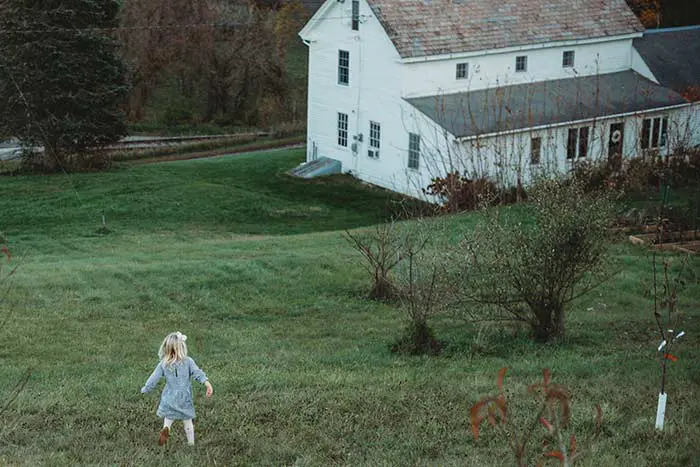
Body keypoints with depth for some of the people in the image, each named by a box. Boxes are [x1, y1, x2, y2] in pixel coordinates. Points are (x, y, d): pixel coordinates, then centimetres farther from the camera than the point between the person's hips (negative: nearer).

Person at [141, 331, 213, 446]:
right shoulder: (188, 362, -13)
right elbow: (197, 373, -26)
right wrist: (207, 383, -33)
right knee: (188, 422, 17)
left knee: (168, 417, 21)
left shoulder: (163, 364, -8)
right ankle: (191, 443, 22)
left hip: (169, 399, 1)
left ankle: (166, 428, -8)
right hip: (185, 400, -1)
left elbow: (153, 379, -3)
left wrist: (144, 389, 11)